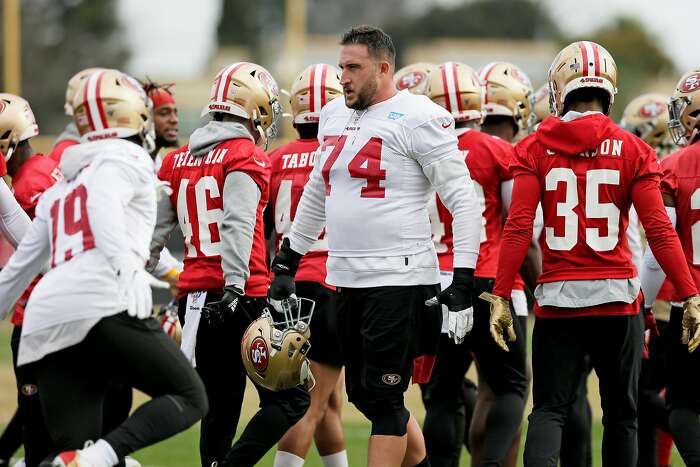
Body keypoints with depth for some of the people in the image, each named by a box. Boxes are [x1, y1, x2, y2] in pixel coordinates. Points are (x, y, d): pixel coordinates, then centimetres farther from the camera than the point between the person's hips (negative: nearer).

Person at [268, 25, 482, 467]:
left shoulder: (416, 119, -11)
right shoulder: (333, 116, 14)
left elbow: (464, 201, -13)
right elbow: (317, 195, 29)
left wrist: (463, 284, -18)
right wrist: (287, 262, 28)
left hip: (399, 279, -8)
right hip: (347, 279, 8)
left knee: (383, 398, -5)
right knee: (364, 396, 13)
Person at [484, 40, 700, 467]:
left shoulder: (536, 149, -1)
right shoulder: (633, 151, -2)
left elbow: (518, 229, -6)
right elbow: (659, 231, -6)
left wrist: (501, 296, -3)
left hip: (558, 296, 0)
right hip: (617, 296, 0)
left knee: (550, 410, 4)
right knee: (621, 411, 12)